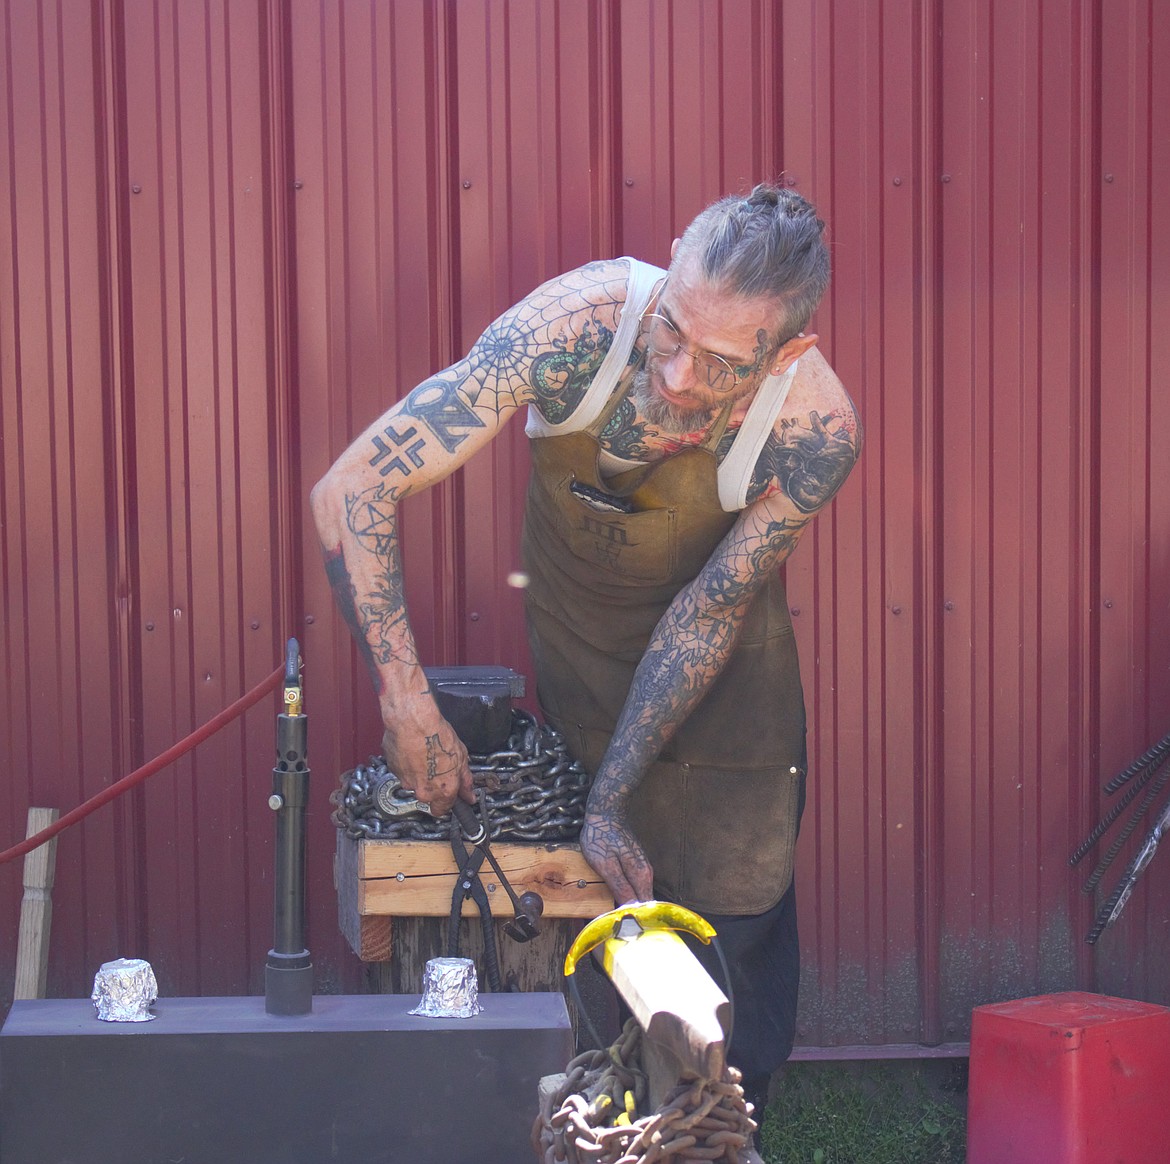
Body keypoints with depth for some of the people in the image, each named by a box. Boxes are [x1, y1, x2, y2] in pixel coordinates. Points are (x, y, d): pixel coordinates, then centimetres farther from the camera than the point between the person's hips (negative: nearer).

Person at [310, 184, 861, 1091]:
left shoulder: (819, 431, -33)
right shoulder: (578, 322, -38)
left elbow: (710, 610, -20)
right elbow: (352, 491, -37)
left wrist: (610, 800, -21)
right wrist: (408, 709, -40)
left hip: (717, 611, 0)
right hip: (570, 606, 0)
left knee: (741, 897, 2)